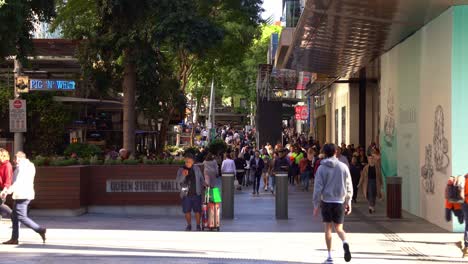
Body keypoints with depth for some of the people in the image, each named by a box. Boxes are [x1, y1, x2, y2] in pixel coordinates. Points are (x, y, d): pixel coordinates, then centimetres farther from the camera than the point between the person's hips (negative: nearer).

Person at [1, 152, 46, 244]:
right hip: (27, 194, 10)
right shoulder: (30, 166, 17)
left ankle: (40, 230, -11)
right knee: (15, 217, 11)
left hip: (22, 195, -10)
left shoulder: (21, 166, -13)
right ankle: (14, 238, 11)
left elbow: (18, 182, -23)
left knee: (21, 217, -8)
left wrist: (8, 191, -26)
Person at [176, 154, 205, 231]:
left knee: (197, 211, 2)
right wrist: (183, 175, -26)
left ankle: (198, 225, 16)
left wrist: (203, 186, 3)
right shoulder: (181, 170, 1)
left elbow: (201, 178, 15)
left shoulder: (197, 169, 5)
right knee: (187, 211, 5)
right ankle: (189, 225, 22)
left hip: (196, 194, 0)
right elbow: (178, 181, -10)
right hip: (186, 194, 0)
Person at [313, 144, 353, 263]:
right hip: (340, 202, 1)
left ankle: (330, 255, 9)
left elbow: (318, 188, -6)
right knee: (339, 228, 11)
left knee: (328, 228, 10)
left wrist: (316, 204, 0)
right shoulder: (343, 167, 2)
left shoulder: (321, 168, -3)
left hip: (326, 201, -1)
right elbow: (349, 186, 4)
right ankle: (345, 243, -21)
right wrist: (348, 202, 13)